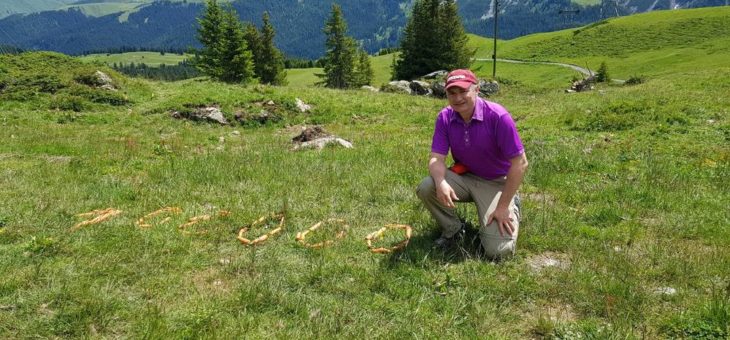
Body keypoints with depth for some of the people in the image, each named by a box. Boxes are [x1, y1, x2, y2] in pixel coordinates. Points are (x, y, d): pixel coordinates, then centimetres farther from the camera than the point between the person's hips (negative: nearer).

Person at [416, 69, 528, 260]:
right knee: (425, 188, -25)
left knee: (498, 251, -17)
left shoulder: (498, 116, -23)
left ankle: (511, 211, 16)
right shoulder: (445, 118, -9)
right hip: (463, 178, 4)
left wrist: (503, 207, -19)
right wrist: (441, 182, -38)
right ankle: (452, 228, 3)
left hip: (495, 183, -4)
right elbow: (437, 159, -13)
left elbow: (520, 163, -20)